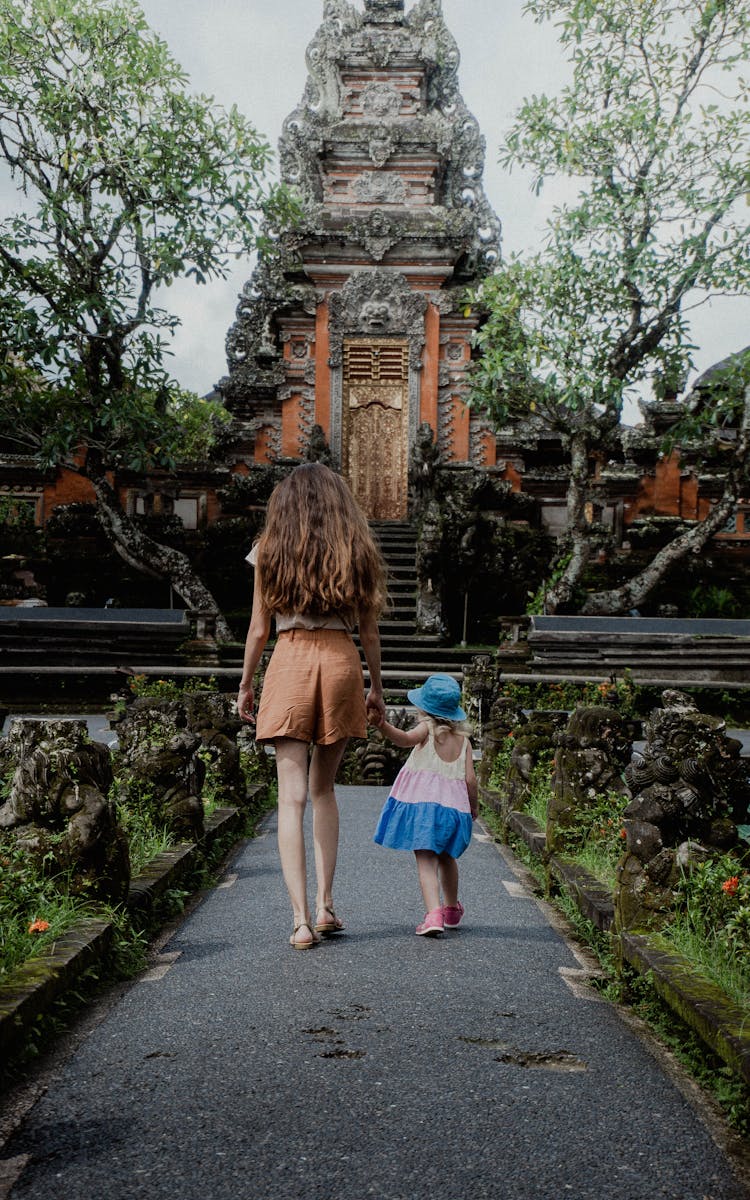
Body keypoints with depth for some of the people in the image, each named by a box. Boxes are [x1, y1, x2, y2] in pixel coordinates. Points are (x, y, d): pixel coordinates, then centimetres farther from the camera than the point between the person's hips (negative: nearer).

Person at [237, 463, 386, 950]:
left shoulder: (271, 552, 4)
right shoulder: (357, 553, 7)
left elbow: (259, 630, 5)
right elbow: (369, 632, 8)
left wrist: (245, 686, 15)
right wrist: (377, 687, 18)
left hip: (290, 661, -2)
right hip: (342, 662, 2)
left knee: (292, 796, -2)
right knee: (323, 788, 16)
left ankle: (303, 920, -7)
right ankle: (326, 905, 18)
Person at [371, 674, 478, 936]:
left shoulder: (427, 728, -1)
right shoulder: (463, 739, 10)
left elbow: (405, 738, -25)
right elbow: (470, 779, 4)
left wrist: (382, 724, -39)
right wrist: (473, 807, 19)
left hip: (422, 802, -5)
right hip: (454, 805, 5)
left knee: (426, 861, -7)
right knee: (446, 858, 24)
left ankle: (433, 914, -24)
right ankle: (452, 910, 40)